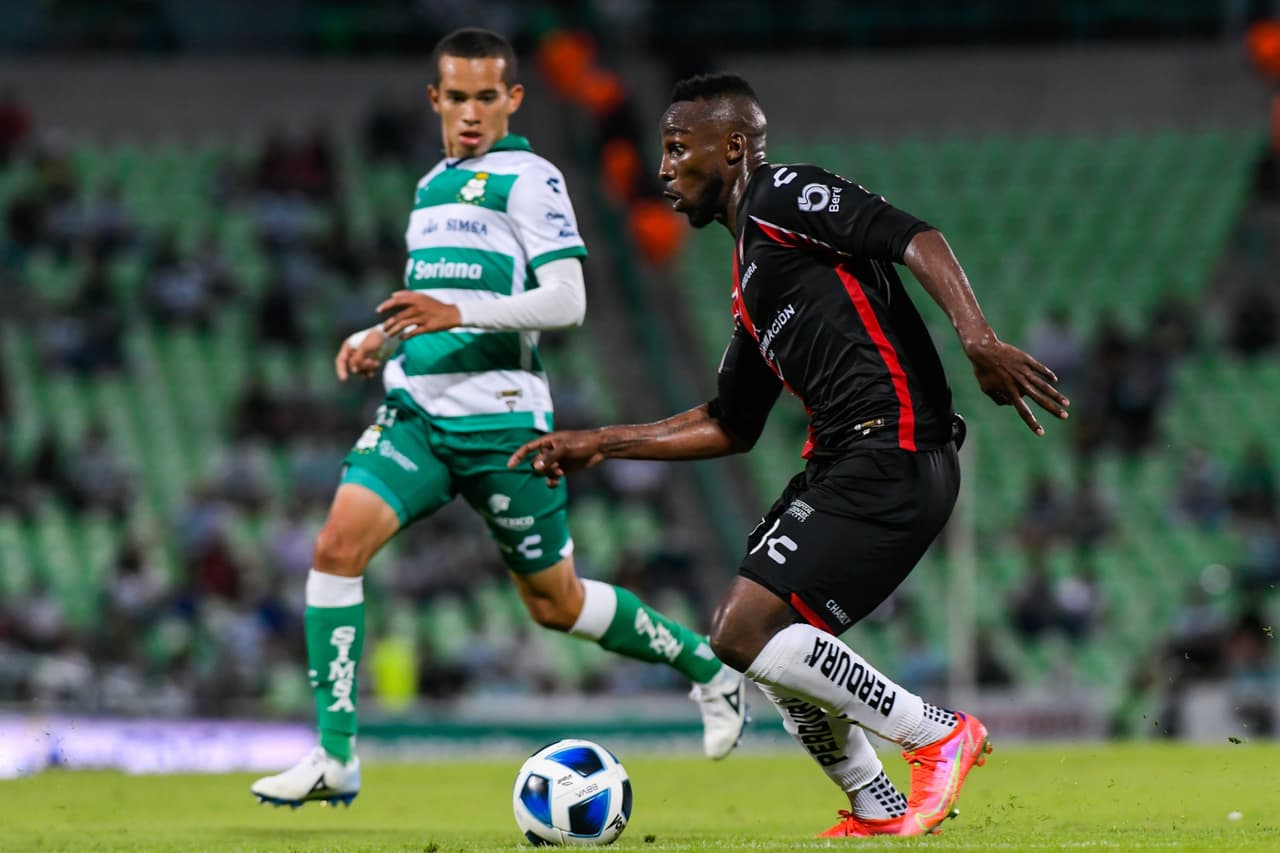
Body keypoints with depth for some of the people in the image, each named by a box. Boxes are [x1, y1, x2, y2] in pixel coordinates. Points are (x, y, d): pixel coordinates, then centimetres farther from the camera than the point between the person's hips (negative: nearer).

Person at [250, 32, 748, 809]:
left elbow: (566, 302, -15)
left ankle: (709, 670, 28)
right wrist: (383, 338, 13)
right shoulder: (433, 185, 18)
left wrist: (457, 314, -26)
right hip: (415, 413, 6)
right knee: (339, 544, -15)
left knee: (555, 602, 5)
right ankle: (335, 759, -13)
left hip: (500, 420, -6)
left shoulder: (529, 179, -5)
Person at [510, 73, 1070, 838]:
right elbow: (729, 427, 31)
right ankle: (878, 811, 16)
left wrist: (980, 340, -29)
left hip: (893, 455, -10)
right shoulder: (751, 280, 26)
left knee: (747, 634, -15)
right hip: (843, 461, 10)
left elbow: (917, 240, -15)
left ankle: (938, 735, -4)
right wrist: (600, 444, 30)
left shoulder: (783, 196, -2)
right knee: (749, 632, 12)